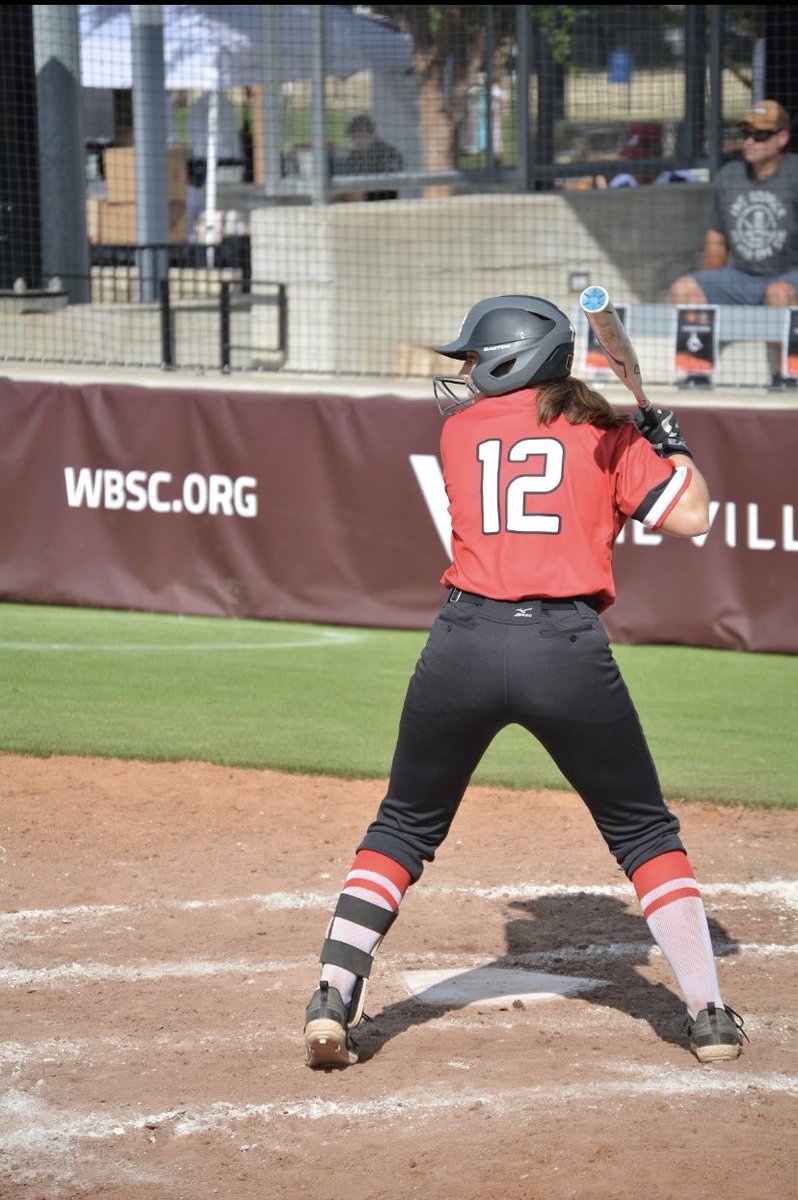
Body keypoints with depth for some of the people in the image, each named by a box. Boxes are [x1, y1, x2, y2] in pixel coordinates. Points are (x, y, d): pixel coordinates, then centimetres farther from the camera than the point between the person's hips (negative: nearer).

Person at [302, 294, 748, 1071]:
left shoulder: (459, 430, 14)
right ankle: (708, 1013, 9)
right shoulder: (608, 433, 9)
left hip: (464, 646, 1)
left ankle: (333, 996, 3)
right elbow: (689, 517, 4)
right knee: (645, 832, 14)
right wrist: (670, 444, 19)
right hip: (570, 655, -1)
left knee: (403, 826, 16)